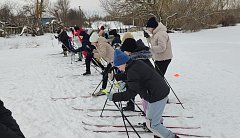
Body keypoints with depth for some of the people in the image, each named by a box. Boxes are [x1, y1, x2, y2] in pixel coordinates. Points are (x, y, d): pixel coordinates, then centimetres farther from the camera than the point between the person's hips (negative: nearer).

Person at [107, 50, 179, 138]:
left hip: (157, 97, -10)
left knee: (152, 124, -1)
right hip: (163, 91, 10)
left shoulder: (132, 72, -20)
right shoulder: (138, 63, 8)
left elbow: (131, 93, -24)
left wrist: (114, 97, -18)